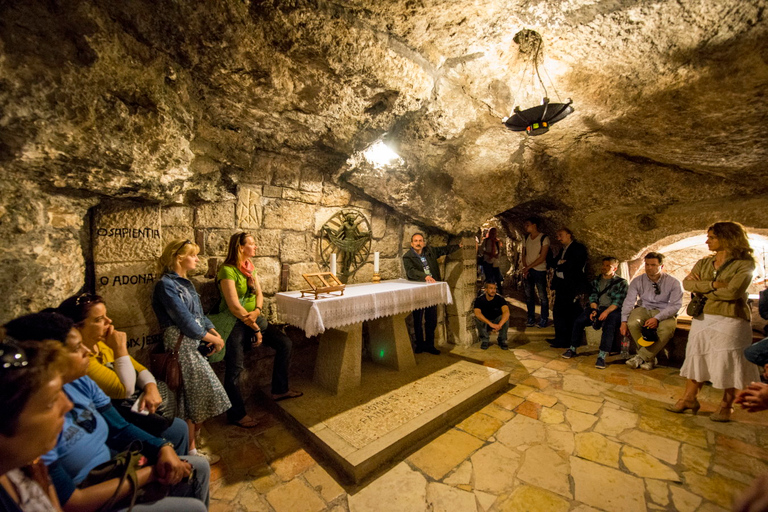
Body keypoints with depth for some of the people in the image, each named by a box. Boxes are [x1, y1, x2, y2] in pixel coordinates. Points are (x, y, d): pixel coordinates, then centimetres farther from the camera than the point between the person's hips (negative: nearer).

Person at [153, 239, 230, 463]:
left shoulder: (185, 283, 13)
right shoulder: (166, 285, -15)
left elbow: (199, 315, 13)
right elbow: (185, 320, -20)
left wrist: (215, 334, -1)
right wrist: (213, 339, -12)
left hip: (195, 345, 9)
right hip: (181, 346, -9)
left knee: (199, 400, 15)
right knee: (193, 399, 2)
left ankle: (192, 447, 33)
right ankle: (191, 452, 20)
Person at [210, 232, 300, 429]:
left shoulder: (250, 268, 10)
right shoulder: (228, 270, -15)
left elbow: (259, 293, 7)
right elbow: (234, 306, -20)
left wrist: (257, 311, -15)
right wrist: (256, 329, -16)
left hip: (253, 318, 8)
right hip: (234, 323, -8)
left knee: (284, 343, 3)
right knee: (234, 370, -3)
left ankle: (279, 389, 19)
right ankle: (236, 415, 19)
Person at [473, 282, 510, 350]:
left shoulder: (500, 298, -17)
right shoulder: (479, 299, -19)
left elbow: (506, 312, -34)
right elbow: (477, 313, -36)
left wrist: (499, 325, -49)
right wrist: (491, 324, -47)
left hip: (497, 321, 1)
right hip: (484, 324, -1)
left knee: (505, 317, -30)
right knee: (477, 318, -32)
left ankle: (502, 340, -6)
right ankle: (484, 340, -10)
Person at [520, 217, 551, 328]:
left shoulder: (544, 238, -7)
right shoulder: (526, 238, 10)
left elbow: (542, 258, -12)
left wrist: (528, 267, -12)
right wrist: (524, 268, -3)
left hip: (539, 270, -5)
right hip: (527, 270, 6)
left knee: (542, 296, 1)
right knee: (529, 295, 9)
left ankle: (544, 320, 12)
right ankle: (531, 319, 19)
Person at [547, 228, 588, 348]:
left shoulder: (578, 248, -5)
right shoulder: (562, 250, 21)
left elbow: (573, 264, -16)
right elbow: (554, 263, 13)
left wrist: (560, 264, -4)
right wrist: (560, 263, -6)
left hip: (572, 285, -8)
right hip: (561, 284, 8)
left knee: (569, 314, -4)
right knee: (558, 311, 10)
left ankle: (566, 341, 3)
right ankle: (560, 338, 20)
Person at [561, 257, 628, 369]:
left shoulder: (621, 282, 4)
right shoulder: (596, 281, 17)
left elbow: (618, 302, -7)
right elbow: (593, 297, 10)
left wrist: (606, 312, -21)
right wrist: (594, 310, -8)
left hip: (613, 310, -3)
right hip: (598, 308, 4)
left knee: (609, 326, -34)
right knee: (578, 321, -20)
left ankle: (602, 356, -34)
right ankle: (572, 349, -10)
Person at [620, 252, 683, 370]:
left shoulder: (673, 283, -5)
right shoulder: (638, 281, -1)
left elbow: (675, 305, -11)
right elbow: (629, 301, -7)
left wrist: (657, 318, -25)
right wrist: (624, 321, -18)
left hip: (665, 312, -1)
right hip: (643, 309, 1)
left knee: (666, 329, -34)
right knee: (632, 323, -31)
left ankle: (641, 357, -21)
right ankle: (649, 358, -14)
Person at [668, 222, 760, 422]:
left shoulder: (745, 264, -6)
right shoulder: (704, 263, 8)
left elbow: (732, 292, -17)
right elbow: (687, 283, -5)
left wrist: (700, 286, -9)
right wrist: (713, 284, -17)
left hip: (730, 320, -4)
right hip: (702, 317, 5)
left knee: (728, 363, 5)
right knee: (696, 358, 9)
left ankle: (726, 406, 21)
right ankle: (689, 398, 19)